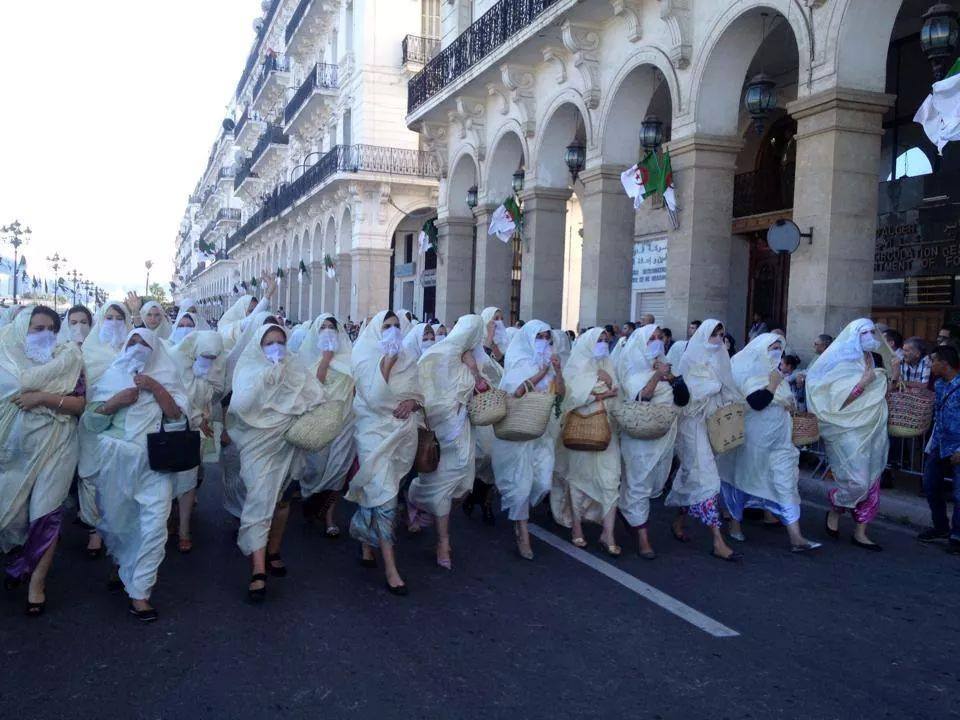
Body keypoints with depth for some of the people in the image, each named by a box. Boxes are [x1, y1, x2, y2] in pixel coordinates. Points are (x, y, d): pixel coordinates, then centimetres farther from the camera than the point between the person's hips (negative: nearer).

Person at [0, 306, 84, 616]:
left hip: (54, 448, -1)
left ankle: (37, 580, 11)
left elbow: (80, 404, -7)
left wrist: (42, 397, -18)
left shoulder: (66, 361, 0)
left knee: (45, 512, -2)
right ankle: (25, 560, 34)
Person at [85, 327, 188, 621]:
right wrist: (114, 402, -10)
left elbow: (177, 416, -2)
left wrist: (156, 388, -11)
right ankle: (122, 565, 41)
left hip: (155, 463, -1)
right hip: (116, 461, 1)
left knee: (154, 525, -12)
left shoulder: (165, 378, 10)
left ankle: (138, 592, -4)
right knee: (117, 521, 11)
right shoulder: (112, 377, 11)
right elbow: (91, 422, 6)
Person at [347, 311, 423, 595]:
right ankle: (390, 568, -10)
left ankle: (367, 544, 33)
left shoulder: (407, 360, 10)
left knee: (375, 490, 13)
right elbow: (374, 396, -18)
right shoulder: (364, 358, -4)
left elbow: (418, 395, 13)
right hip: (375, 431, -4)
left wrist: (412, 403, -10)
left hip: (402, 432, 5)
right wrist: (387, 361, -20)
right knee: (383, 495, -11)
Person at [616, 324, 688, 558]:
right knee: (639, 484, -3)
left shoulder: (661, 364, 12)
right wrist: (657, 375, -32)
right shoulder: (633, 368, -7)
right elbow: (639, 397, -22)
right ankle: (642, 538, 3)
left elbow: (680, 396, 17)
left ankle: (628, 510, 39)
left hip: (665, 433, 7)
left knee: (658, 483, 16)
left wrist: (670, 378, 0)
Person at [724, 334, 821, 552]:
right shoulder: (749, 374, -9)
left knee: (786, 484, -3)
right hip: (755, 439, -6)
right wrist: (774, 384, -15)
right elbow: (757, 402, -25)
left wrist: (788, 403, 2)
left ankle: (796, 538, -7)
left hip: (779, 438, 6)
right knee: (746, 477, 9)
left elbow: (787, 401, 24)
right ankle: (735, 523, 28)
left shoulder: (775, 373, 11)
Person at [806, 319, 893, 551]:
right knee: (856, 481, -13)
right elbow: (838, 401, -16)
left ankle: (860, 532, 15)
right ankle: (834, 512, 16)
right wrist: (864, 382, -19)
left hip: (873, 431, 7)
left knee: (872, 482, 6)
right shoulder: (842, 365, -8)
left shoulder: (872, 361, 11)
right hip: (850, 432, -7)